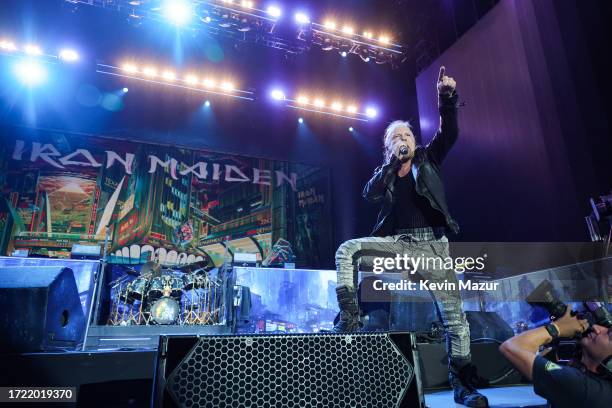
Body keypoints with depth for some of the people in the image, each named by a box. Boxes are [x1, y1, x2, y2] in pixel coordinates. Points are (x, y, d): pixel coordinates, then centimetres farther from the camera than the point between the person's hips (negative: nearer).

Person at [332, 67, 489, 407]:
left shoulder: (428, 159, 12)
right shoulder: (384, 172, 14)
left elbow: (450, 133, -2)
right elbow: (370, 195, -6)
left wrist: (447, 97, -17)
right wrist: (392, 161, -10)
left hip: (432, 244, -1)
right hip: (398, 242, 1)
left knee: (454, 313, -3)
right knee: (348, 249, -19)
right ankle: (350, 317, -16)